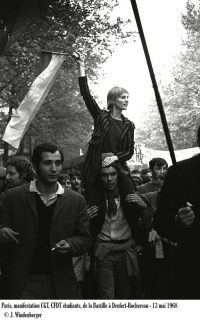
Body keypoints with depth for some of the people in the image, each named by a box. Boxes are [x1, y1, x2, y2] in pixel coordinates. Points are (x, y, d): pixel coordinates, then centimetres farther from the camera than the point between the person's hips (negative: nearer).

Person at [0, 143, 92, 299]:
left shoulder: (76, 201, 4)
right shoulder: (13, 197, 1)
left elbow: (85, 239, 7)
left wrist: (70, 245, -14)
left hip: (61, 285, 2)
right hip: (24, 282, -1)